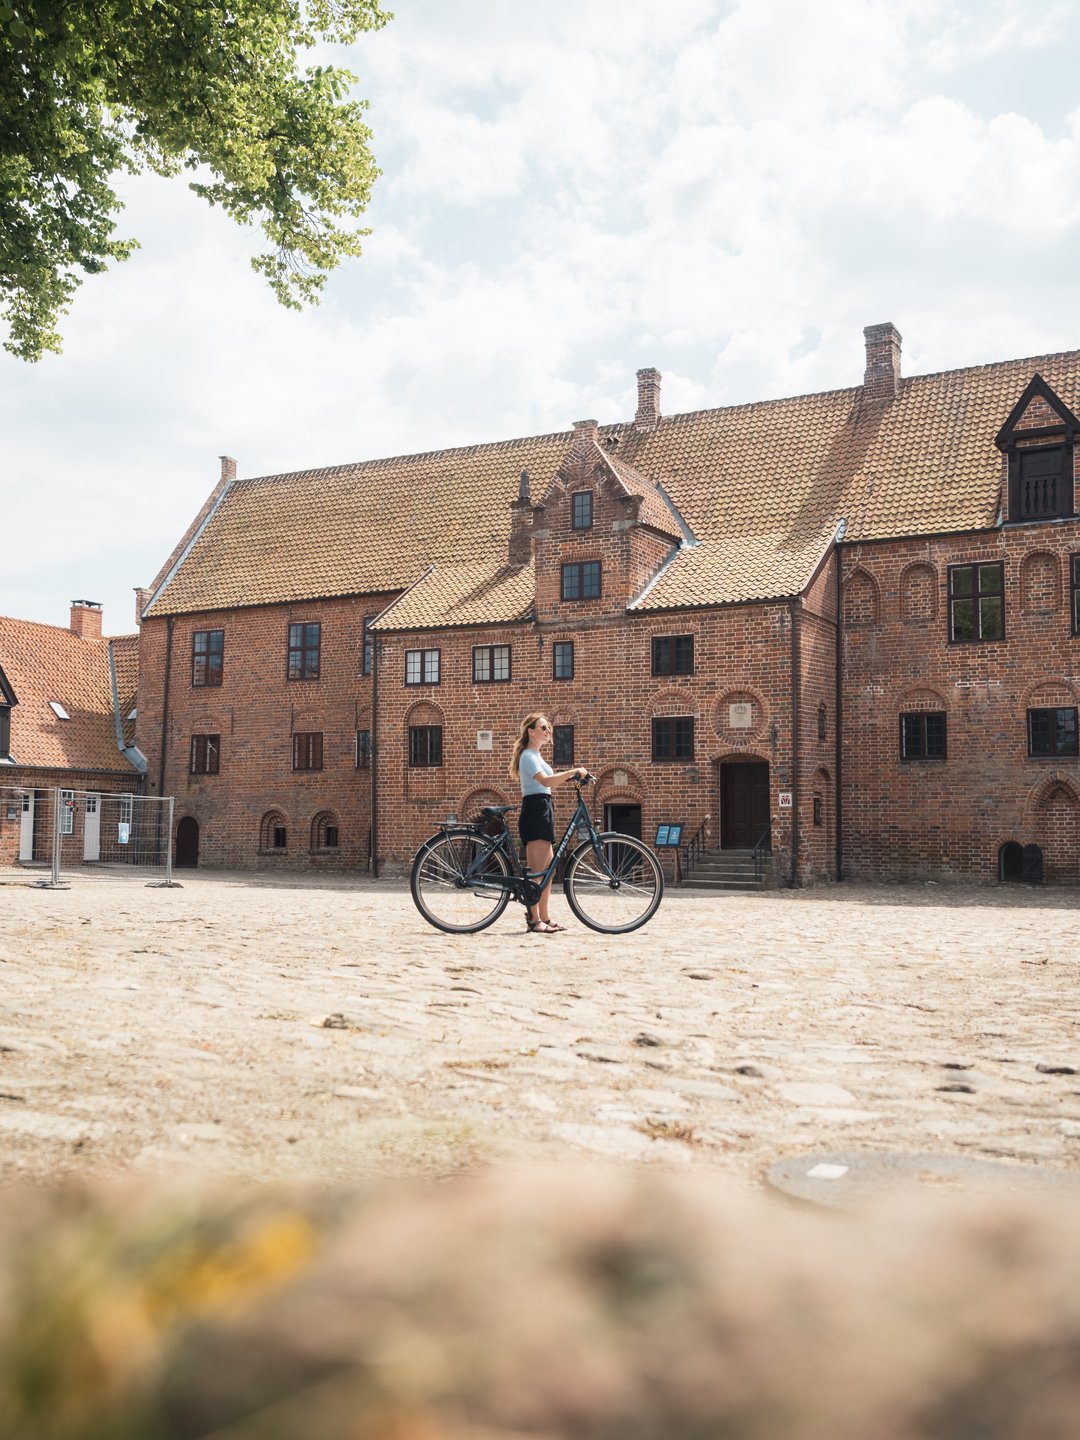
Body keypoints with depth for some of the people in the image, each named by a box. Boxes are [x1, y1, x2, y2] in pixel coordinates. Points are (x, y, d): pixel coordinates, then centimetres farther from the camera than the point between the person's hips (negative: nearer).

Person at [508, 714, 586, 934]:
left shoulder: (536, 755, 22)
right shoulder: (529, 756, -11)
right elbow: (545, 781, -27)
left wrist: (570, 778, 8)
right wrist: (573, 771, -27)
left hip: (543, 811, 11)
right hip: (535, 810, -11)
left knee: (548, 869, 11)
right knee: (537, 870, -10)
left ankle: (544, 918, 15)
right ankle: (534, 920, -9)